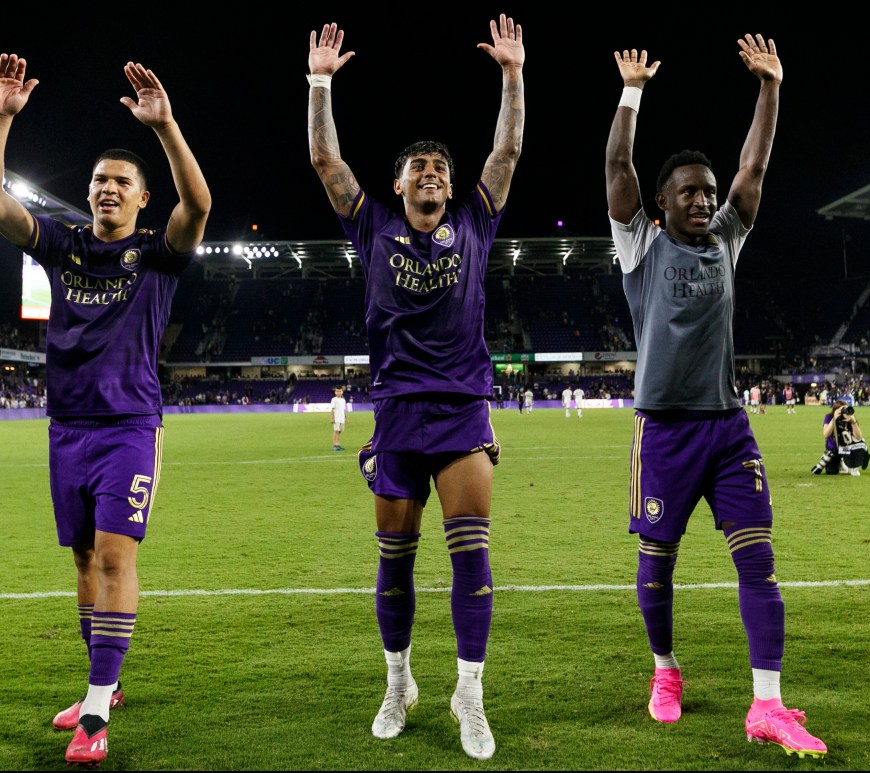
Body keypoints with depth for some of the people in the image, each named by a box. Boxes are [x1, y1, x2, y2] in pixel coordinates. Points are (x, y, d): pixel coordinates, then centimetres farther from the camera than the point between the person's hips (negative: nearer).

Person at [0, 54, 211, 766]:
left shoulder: (157, 252, 0)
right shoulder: (63, 245, 10)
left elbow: (198, 204, -19)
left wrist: (164, 123, -27)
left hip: (130, 426, -4)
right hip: (68, 426, 5)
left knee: (115, 555, -11)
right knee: (85, 557, 11)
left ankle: (96, 713, -7)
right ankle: (105, 684, 26)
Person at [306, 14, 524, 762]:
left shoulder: (473, 226, 10)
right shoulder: (375, 229, 9)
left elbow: (508, 151, 7)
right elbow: (325, 159, 5)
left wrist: (513, 74, 2)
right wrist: (321, 82, 0)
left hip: (465, 407, 0)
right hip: (397, 410, 1)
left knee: (470, 549, -6)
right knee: (395, 556, 7)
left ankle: (470, 696, 4)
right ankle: (399, 684, 24)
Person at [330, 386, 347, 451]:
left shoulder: (343, 400, 14)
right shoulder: (334, 400, -3)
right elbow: (332, 409, -6)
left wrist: (346, 418, 14)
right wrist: (332, 418, -13)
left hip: (342, 419, 6)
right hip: (336, 419, -6)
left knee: (340, 431, 6)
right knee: (336, 431, -8)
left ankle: (338, 445, 9)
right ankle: (334, 445, -9)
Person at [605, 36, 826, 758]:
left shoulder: (724, 241, 14)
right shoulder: (642, 245, 4)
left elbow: (754, 166, 11)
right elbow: (617, 166, -2)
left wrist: (770, 84, 9)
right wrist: (632, 90, 0)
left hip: (729, 423, 3)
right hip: (665, 426, -3)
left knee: (759, 561, -4)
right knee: (657, 560, 5)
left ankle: (768, 706, 1)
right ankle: (666, 670, 27)